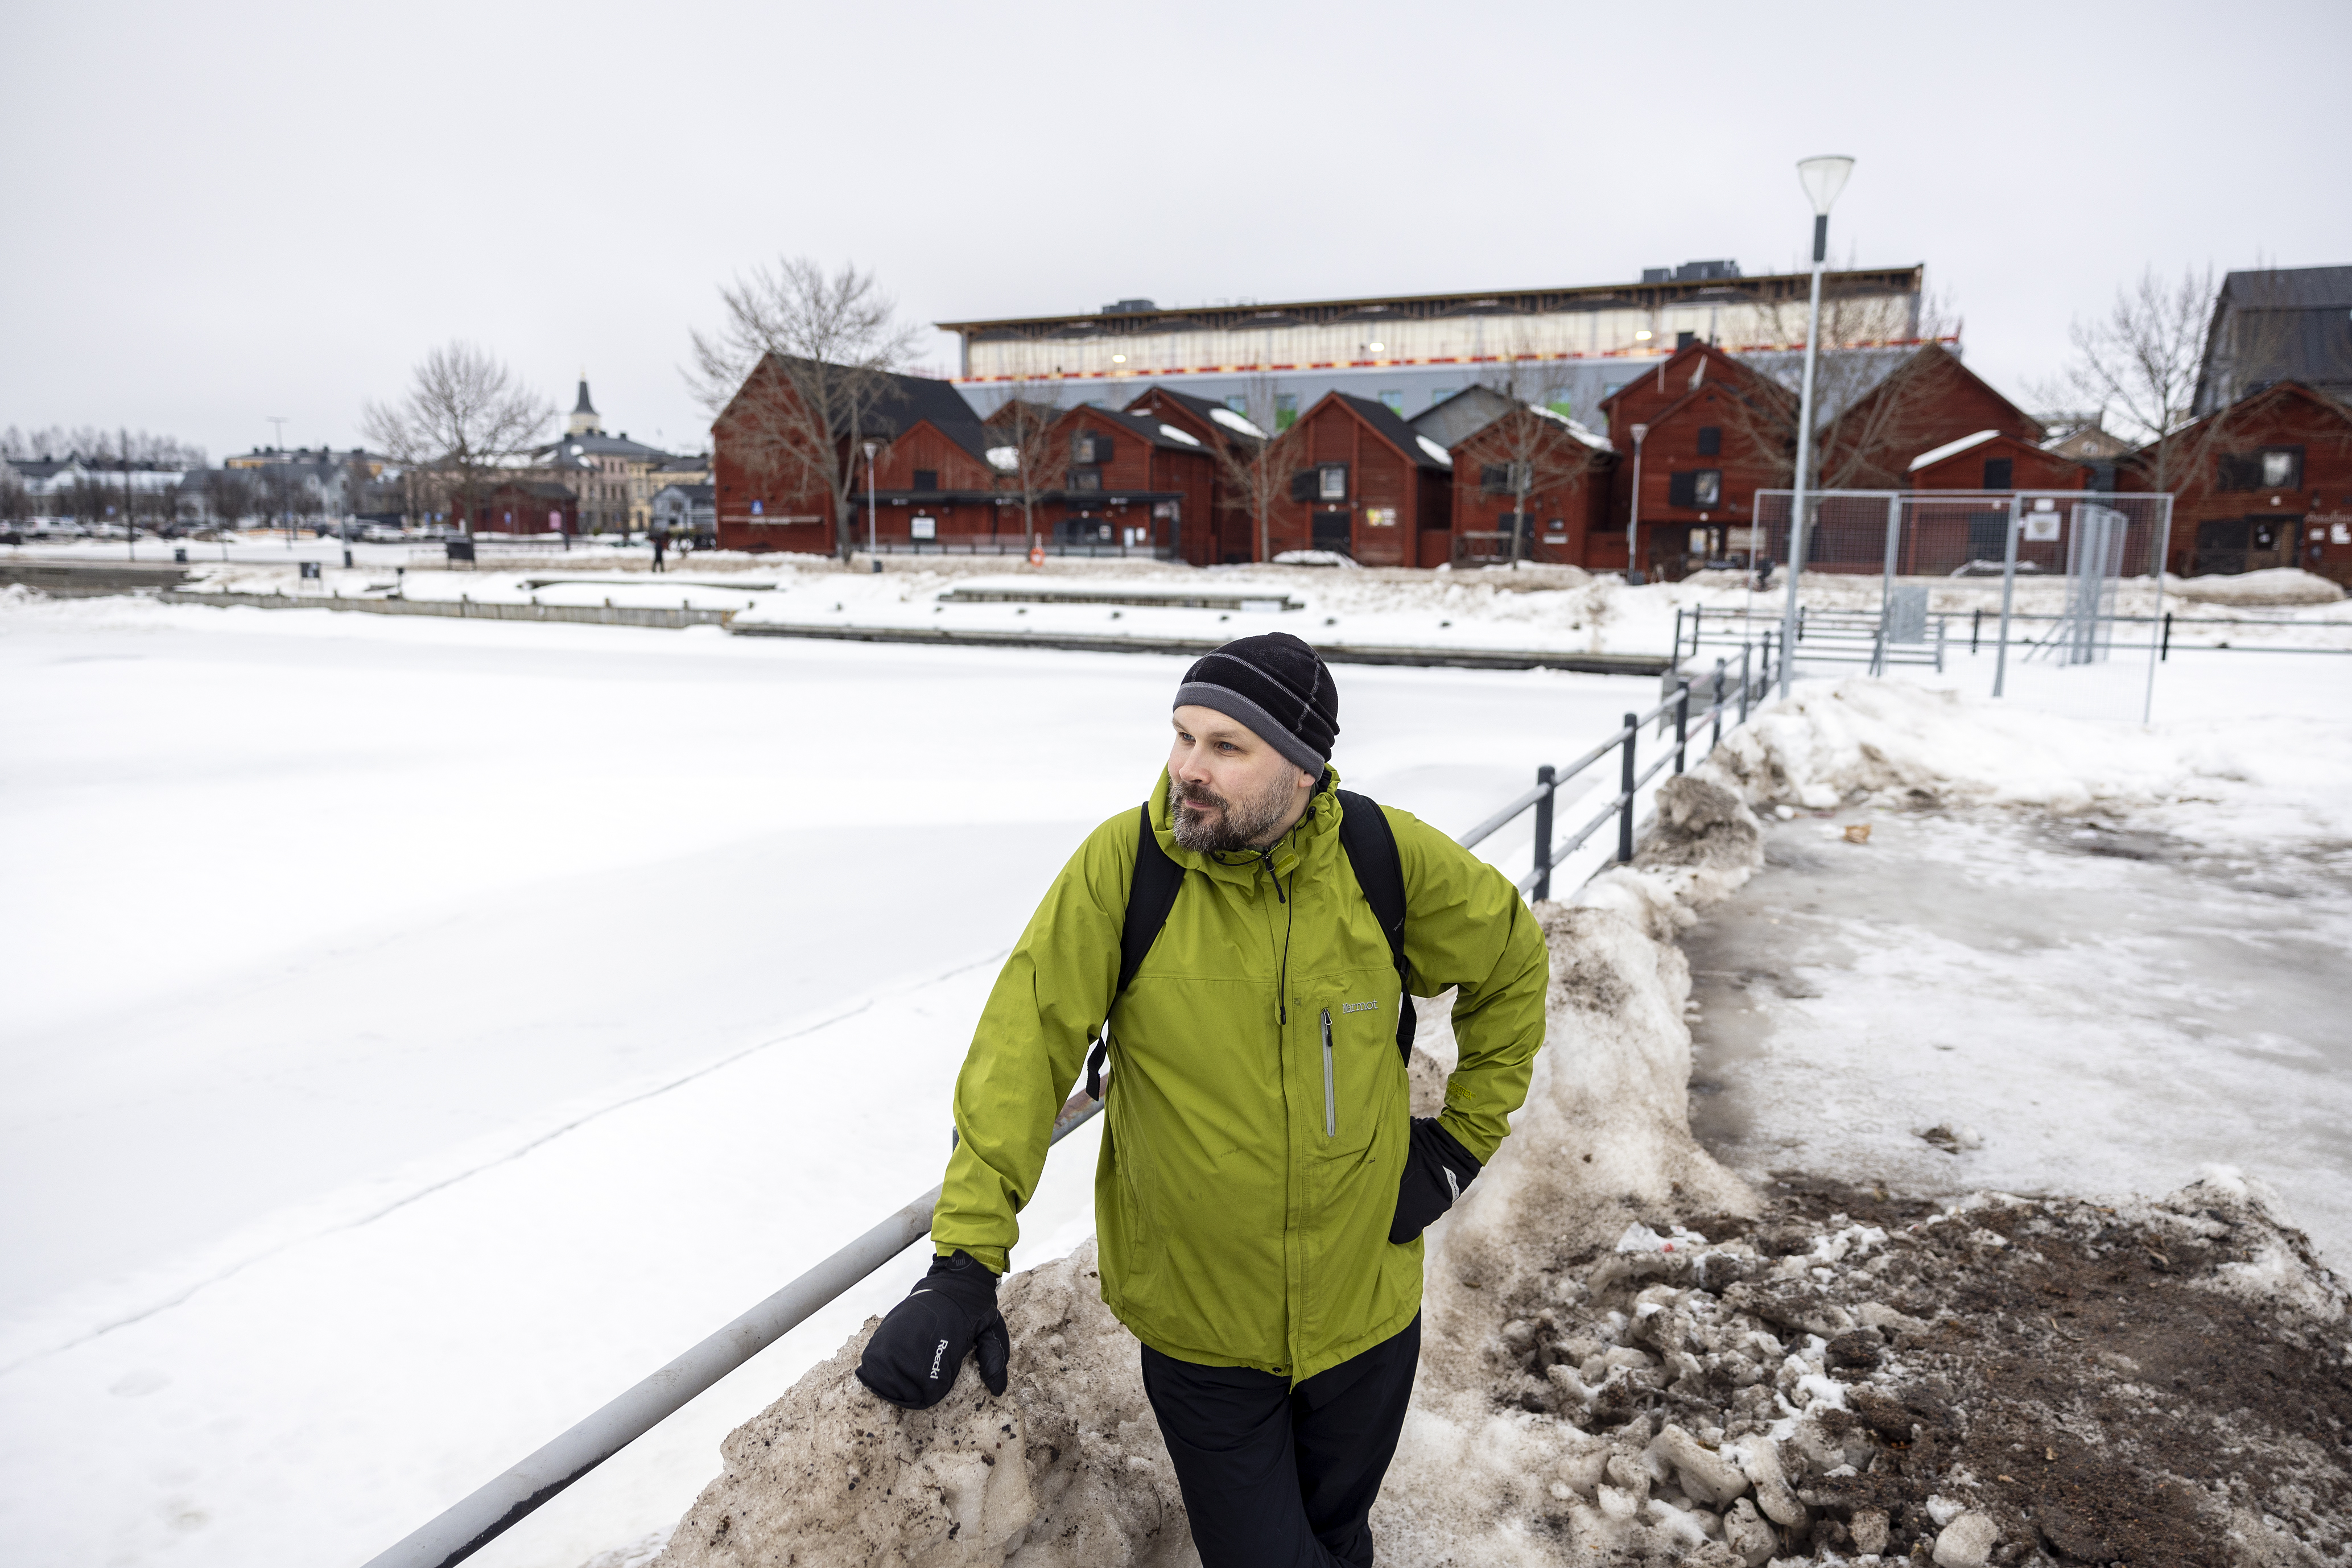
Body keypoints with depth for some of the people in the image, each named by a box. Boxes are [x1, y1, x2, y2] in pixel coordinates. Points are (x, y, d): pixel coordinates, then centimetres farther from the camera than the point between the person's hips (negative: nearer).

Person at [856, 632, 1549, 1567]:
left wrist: (1464, 1137, 3)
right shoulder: (1122, 864, -19)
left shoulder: (1388, 857, -13)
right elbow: (1025, 1045, -20)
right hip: (1198, 1324, -2)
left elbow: (1514, 962, 5)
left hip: (1364, 1308, 2)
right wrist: (964, 1262, -26)